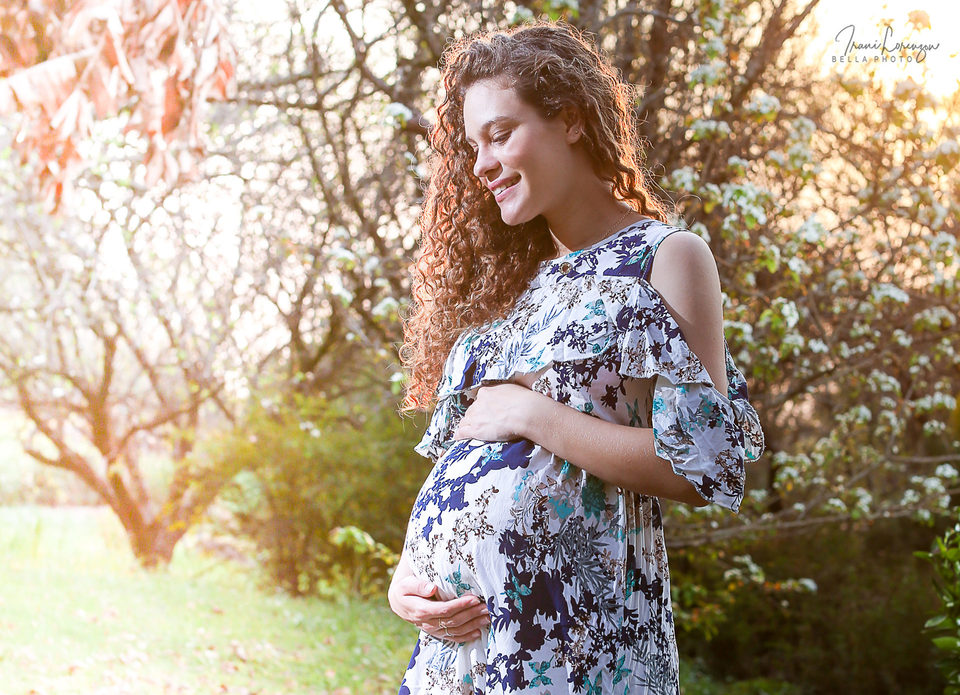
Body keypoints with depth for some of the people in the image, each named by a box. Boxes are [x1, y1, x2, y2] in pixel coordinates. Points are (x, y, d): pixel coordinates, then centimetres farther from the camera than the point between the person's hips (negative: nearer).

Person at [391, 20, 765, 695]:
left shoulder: (668, 257, -3)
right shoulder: (507, 280, 15)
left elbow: (703, 467, -13)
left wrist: (530, 414, -12)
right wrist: (405, 579, -1)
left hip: (569, 639, -6)